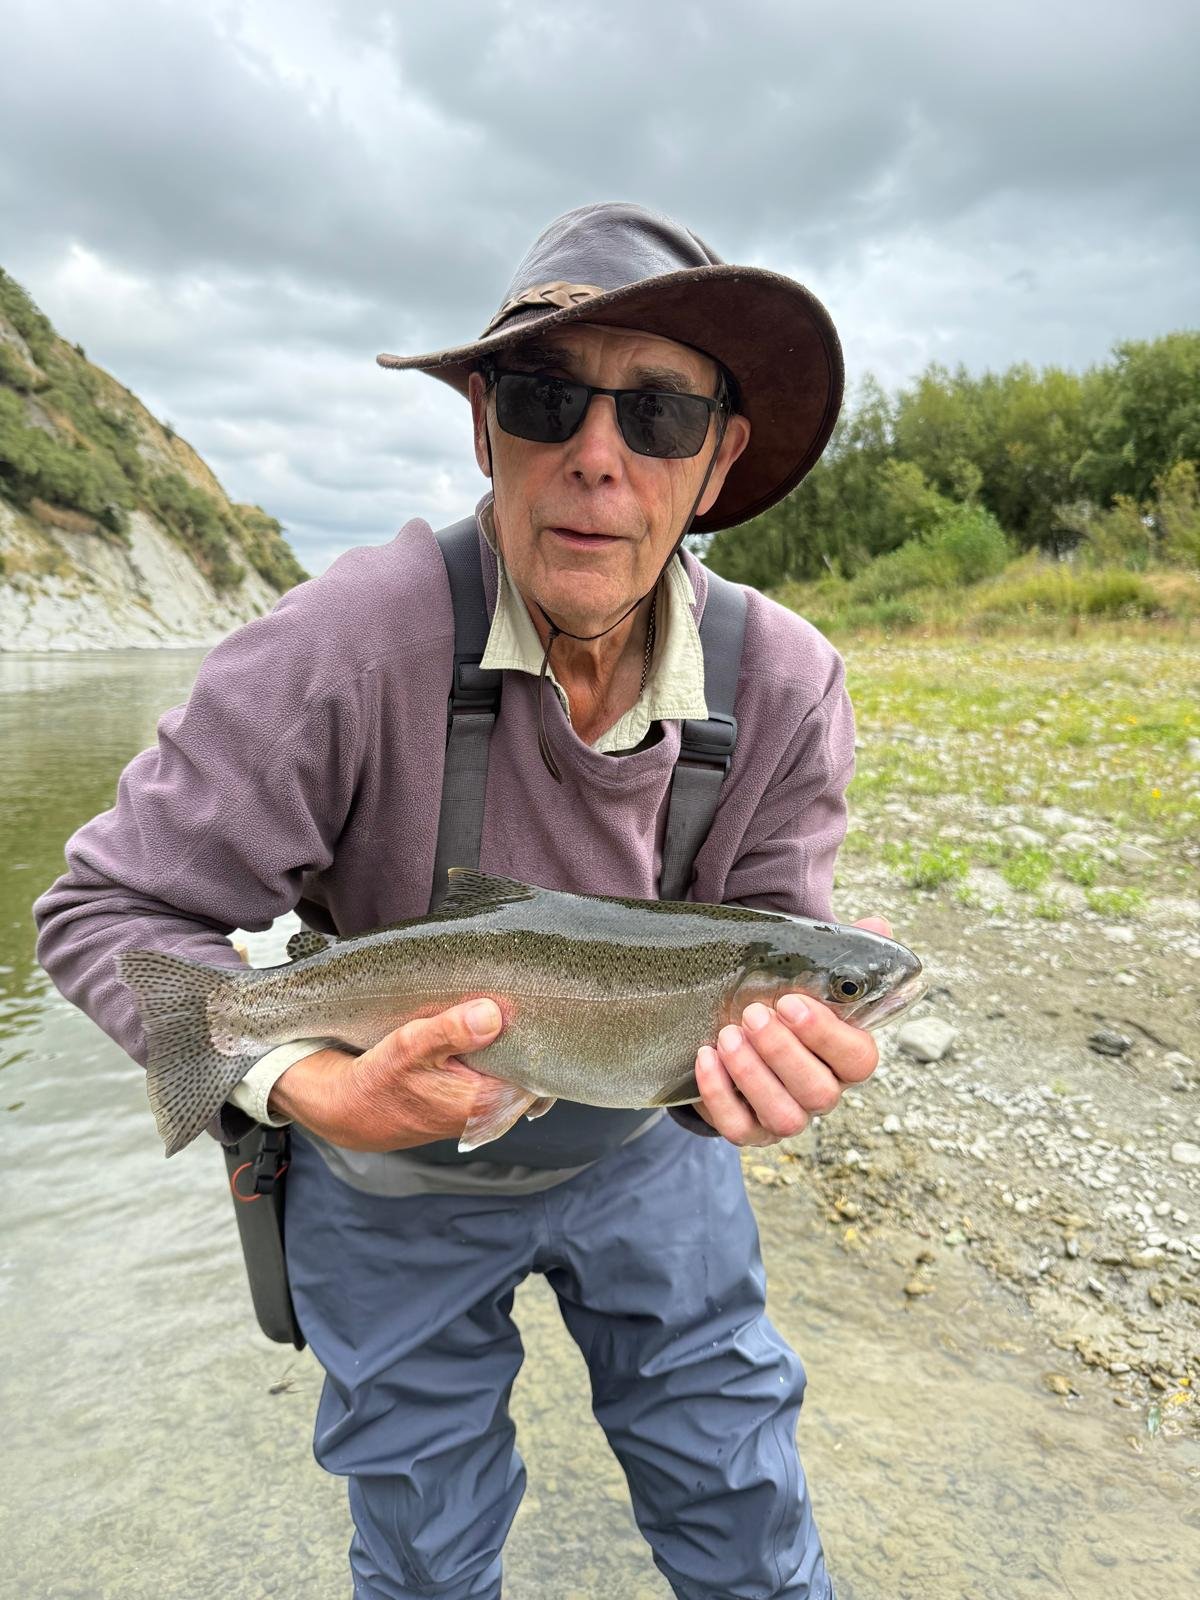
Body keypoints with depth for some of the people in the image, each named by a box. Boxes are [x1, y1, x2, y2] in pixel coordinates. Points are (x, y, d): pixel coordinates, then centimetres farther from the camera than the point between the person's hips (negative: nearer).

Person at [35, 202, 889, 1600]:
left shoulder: (787, 686, -19)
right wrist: (307, 1085, -36)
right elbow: (112, 911, -21)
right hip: (397, 1182, -1)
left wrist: (761, 1054, -34)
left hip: (641, 1156, 3)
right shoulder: (347, 644, -30)